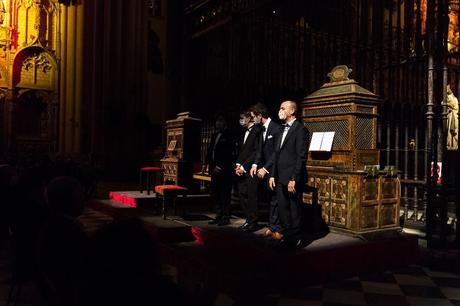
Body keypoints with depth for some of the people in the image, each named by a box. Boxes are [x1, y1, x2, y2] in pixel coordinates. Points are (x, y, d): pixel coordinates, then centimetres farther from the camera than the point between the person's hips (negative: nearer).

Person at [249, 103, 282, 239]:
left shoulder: (276, 128, -13)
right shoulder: (262, 129, 13)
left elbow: (277, 152, -16)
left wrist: (265, 168, -17)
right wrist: (255, 164, -1)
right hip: (265, 169, 7)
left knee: (274, 200, -2)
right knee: (270, 199, 9)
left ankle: (275, 229, 6)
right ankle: (273, 227, 16)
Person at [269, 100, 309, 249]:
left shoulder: (300, 129, -9)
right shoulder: (283, 130, 17)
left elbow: (301, 157, -14)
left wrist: (294, 179, -18)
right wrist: (273, 175, 12)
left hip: (293, 178, -8)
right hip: (281, 178, 8)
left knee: (295, 209, 3)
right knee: (282, 208, 11)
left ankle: (295, 239, 14)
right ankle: (286, 235, 22)